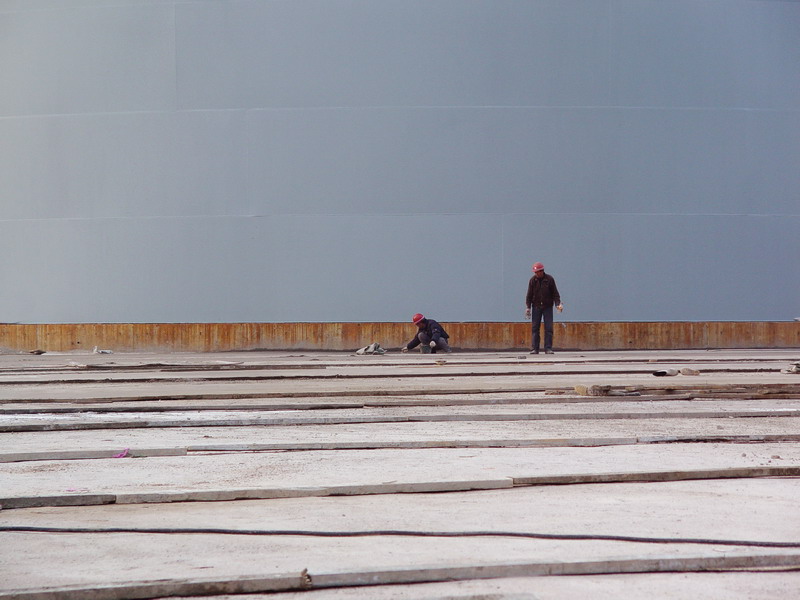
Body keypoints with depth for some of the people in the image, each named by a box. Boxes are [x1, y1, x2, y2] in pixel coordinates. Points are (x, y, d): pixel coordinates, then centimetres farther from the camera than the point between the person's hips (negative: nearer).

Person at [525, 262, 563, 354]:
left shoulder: (549, 279, -4)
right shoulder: (533, 280, 0)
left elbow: (555, 293, 0)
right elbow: (529, 295, 3)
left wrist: (558, 304, -12)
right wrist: (528, 307, -3)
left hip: (548, 307, -1)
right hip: (536, 307, 1)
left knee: (549, 328, -6)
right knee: (535, 328, -3)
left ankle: (548, 348, -4)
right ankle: (534, 349, 0)